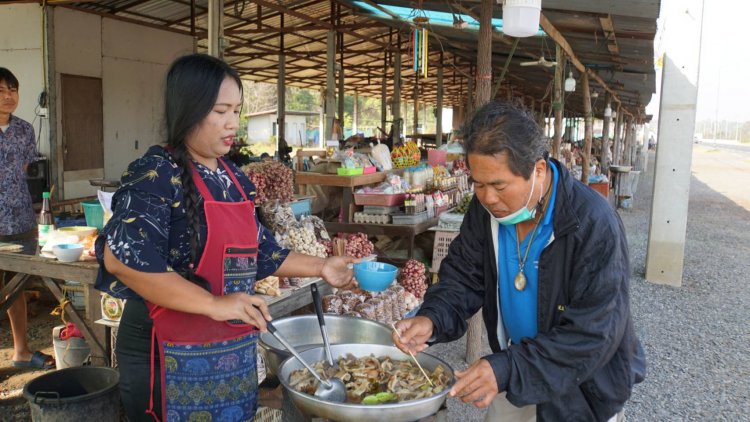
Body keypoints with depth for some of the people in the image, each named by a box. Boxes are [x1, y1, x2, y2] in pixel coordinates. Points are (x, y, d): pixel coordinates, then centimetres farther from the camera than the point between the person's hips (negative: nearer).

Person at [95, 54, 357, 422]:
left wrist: (320, 267, 8)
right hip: (173, 356, -7)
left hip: (234, 350, 7)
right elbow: (120, 257, -27)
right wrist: (214, 304, -29)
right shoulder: (158, 174, -15)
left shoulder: (234, 179, 9)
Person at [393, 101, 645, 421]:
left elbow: (593, 335, -28)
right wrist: (432, 319, -21)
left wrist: (508, 370, -36)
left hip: (581, 389, -4)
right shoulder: (485, 208, -12)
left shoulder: (593, 224, -28)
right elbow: (463, 277, -1)